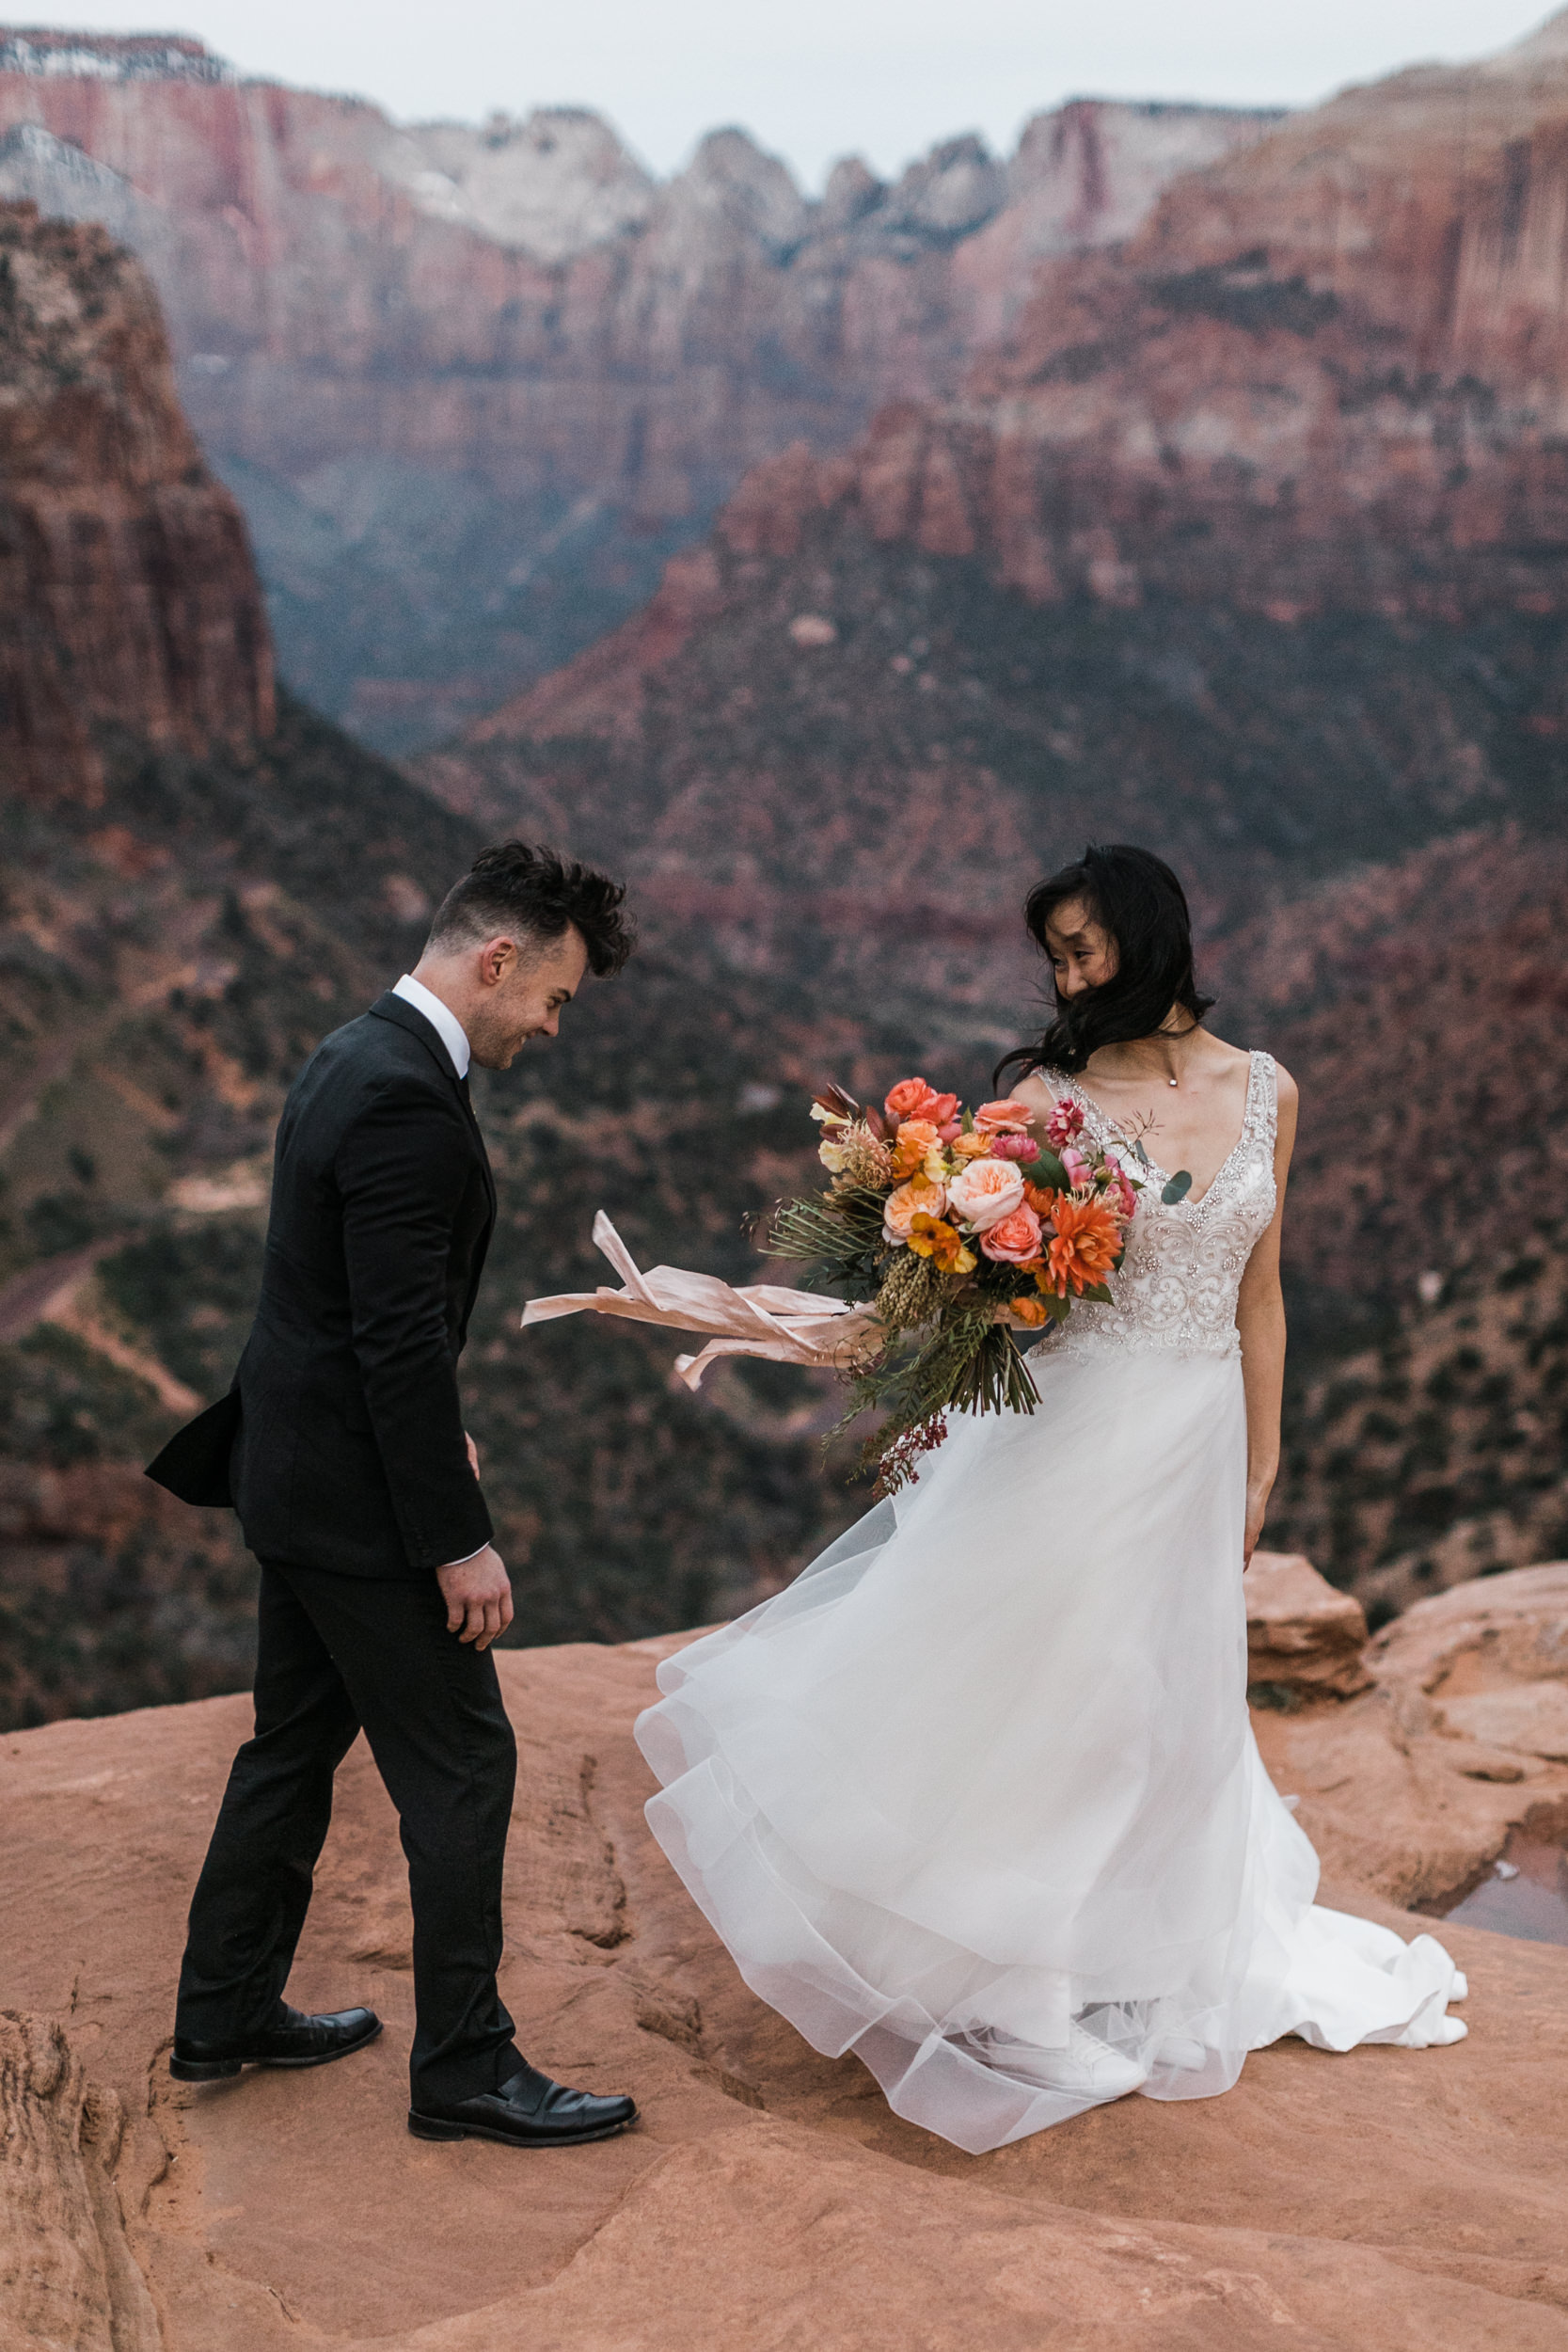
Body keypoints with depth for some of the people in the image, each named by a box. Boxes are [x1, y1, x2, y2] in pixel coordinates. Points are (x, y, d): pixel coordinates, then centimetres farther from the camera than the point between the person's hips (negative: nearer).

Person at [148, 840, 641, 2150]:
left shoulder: (358, 1057, 9)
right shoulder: (408, 1104, -24)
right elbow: (403, 1342, -26)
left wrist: (433, 1435, 23)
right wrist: (460, 1540, -21)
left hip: (296, 1471, 10)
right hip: (357, 1499, -10)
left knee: (295, 1744, 21)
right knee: (461, 1768, 1)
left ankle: (227, 2015, 34)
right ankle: (465, 2067, 12)